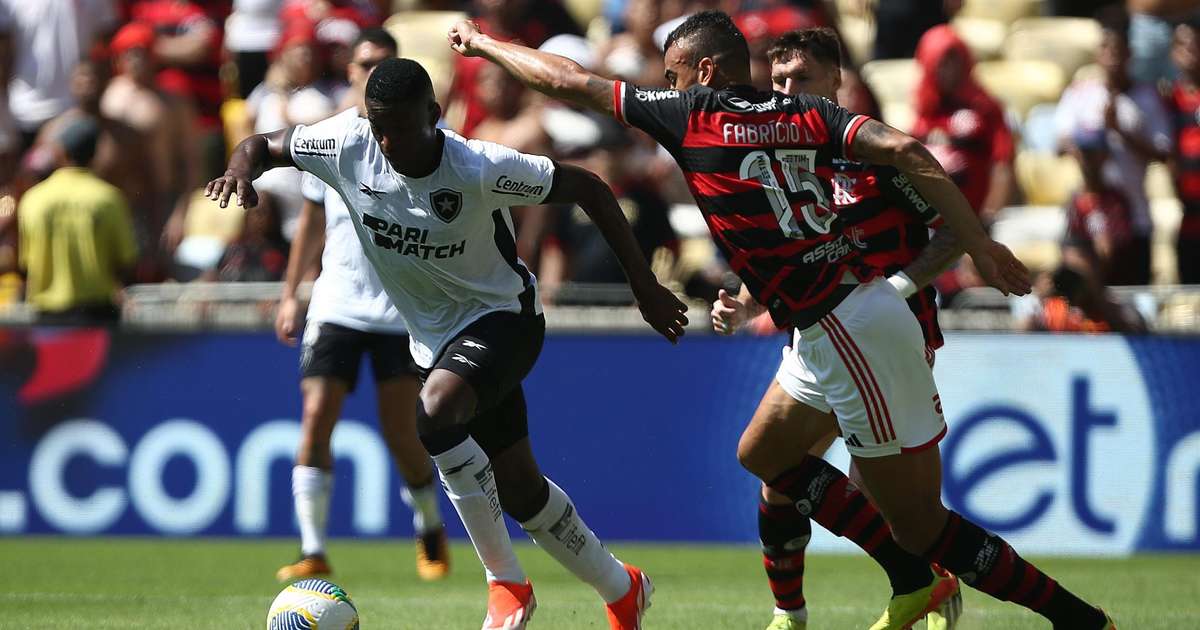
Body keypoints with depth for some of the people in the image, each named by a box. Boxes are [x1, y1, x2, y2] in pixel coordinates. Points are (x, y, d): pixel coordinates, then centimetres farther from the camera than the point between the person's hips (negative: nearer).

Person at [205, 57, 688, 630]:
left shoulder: (479, 169, -27)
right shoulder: (348, 144, -15)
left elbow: (588, 189, -16)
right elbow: (264, 146, -1)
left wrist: (644, 286, -14)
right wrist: (242, 167, -27)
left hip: (502, 317, -6)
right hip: (437, 338, 6)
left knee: (433, 412, -33)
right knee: (519, 489, 8)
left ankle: (505, 581, -18)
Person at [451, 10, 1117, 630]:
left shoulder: (692, 115, -2)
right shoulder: (806, 113, 12)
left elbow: (568, 80, 7)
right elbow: (904, 150, -4)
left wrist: (483, 43, 21)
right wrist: (979, 244, -8)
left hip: (845, 334, -8)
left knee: (918, 523, -2)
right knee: (767, 456, 23)